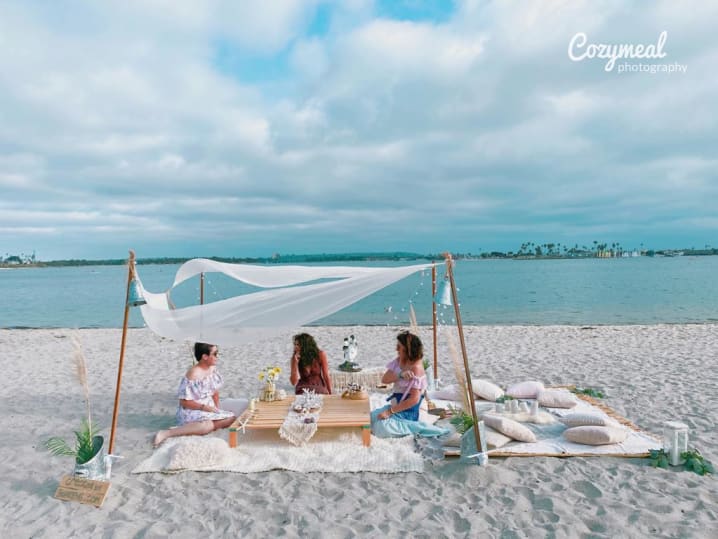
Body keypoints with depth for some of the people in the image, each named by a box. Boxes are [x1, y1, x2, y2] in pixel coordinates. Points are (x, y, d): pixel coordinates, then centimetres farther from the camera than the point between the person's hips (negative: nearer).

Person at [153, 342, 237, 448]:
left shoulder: (213, 369, 3)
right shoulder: (193, 375, -21)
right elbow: (184, 401, -18)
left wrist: (216, 408, 1)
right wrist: (204, 407, -21)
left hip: (209, 409, 9)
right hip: (191, 411, -8)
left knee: (232, 418, -13)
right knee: (207, 426, -36)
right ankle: (166, 433, -27)